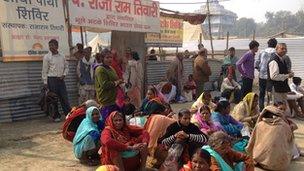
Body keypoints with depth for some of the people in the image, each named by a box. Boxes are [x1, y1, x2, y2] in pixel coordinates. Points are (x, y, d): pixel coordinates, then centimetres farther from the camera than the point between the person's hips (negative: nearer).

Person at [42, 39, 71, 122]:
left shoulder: (62, 56, 8)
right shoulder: (47, 57, -3)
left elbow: (66, 67, 18)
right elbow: (44, 71, -3)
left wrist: (64, 75, 1)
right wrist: (45, 82, -7)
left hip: (61, 79, 3)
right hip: (52, 79, -3)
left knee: (64, 98, 4)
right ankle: (56, 116, 12)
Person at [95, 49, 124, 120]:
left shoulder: (111, 69, 18)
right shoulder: (100, 70, -12)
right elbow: (104, 84, -21)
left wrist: (119, 82, 10)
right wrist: (116, 83, -11)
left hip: (114, 100, 9)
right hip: (106, 101, -9)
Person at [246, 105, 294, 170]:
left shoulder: (260, 125, 3)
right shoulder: (285, 126, 3)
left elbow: (252, 143, 11)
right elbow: (290, 144, 15)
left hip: (263, 162, 1)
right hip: (282, 164, -1)